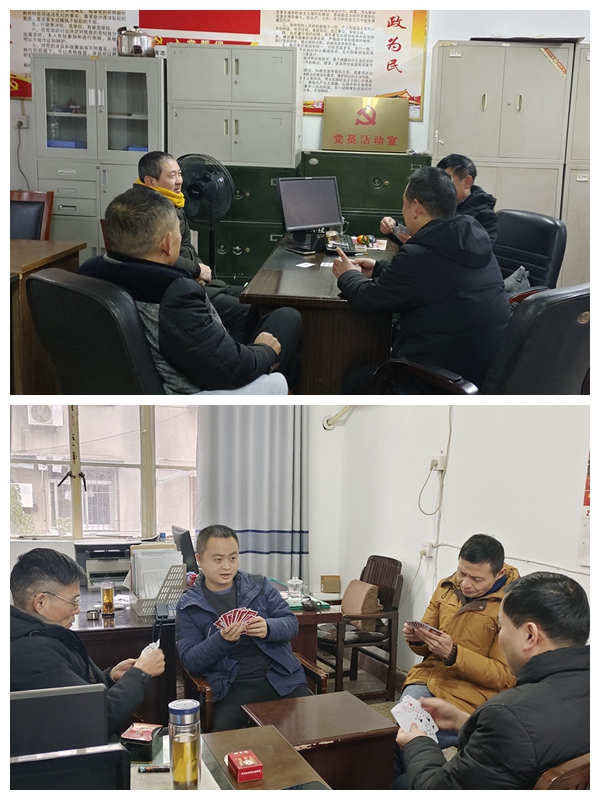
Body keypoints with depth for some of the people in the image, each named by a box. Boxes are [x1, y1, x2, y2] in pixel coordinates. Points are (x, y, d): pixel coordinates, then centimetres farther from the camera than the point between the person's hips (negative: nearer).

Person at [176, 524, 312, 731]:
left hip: (281, 678, 3)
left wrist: (268, 629, -17)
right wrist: (222, 640, -18)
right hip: (232, 688, -3)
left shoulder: (260, 585, 12)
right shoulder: (189, 606, 6)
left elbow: (291, 623, 6)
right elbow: (189, 660, 0)